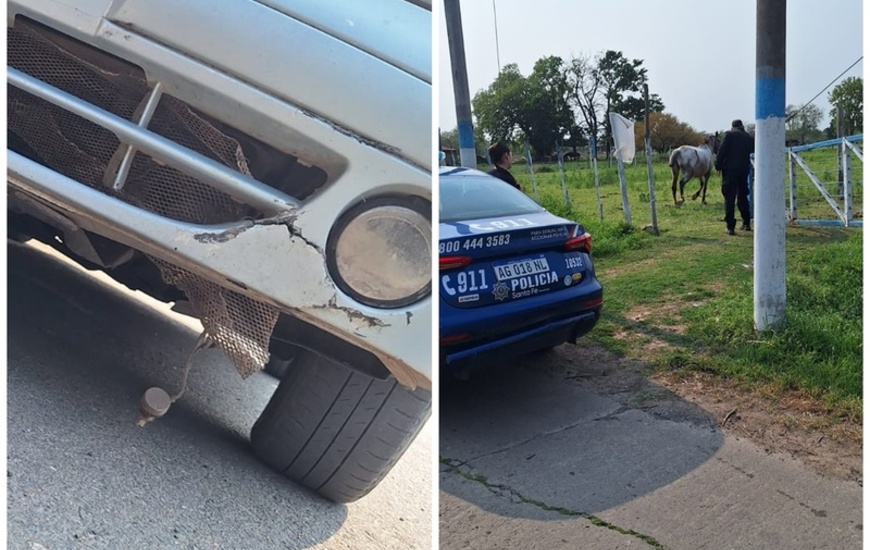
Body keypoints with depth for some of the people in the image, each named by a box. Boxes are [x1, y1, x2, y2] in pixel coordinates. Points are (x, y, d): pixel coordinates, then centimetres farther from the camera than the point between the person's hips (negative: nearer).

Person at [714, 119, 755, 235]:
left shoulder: (729, 135, -2)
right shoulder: (750, 138, 11)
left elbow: (722, 151, -8)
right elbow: (752, 154, 13)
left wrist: (718, 166, -3)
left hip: (730, 170, -4)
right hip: (744, 170, 4)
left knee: (729, 198, -4)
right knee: (743, 197, 17)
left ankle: (730, 226, -10)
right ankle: (746, 223, 23)